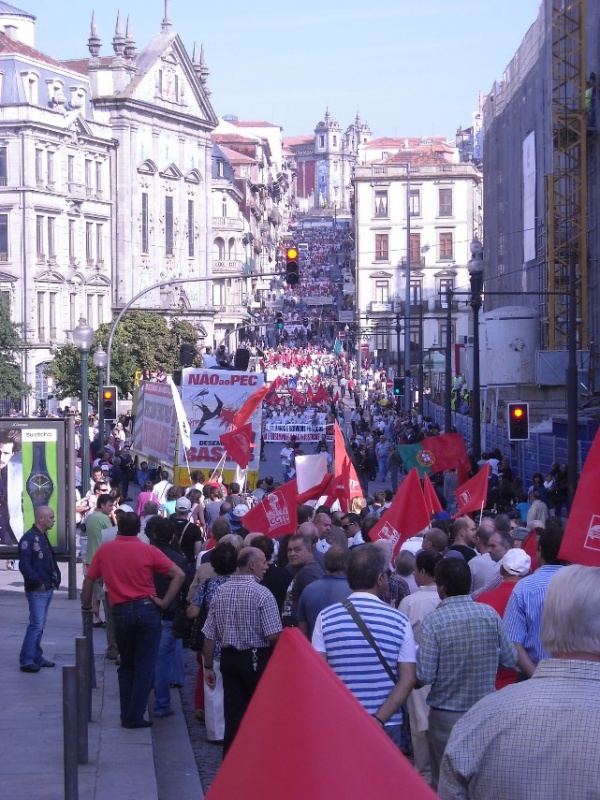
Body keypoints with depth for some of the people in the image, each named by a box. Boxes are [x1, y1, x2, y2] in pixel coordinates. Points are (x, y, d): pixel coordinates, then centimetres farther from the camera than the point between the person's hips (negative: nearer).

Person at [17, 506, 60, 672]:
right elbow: (24, 565, -21)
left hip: (48, 589, 9)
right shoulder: (29, 539, -15)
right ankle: (26, 660, -10)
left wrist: (56, 578, 10)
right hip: (37, 590, -9)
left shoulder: (43, 537, 14)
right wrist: (37, 583, -20)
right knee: (36, 624, -11)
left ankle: (37, 657, 20)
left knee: (40, 625, 14)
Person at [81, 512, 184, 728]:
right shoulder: (148, 551, -1)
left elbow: (89, 579, 12)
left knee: (126, 665, 17)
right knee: (144, 667, 4)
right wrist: (165, 602, -3)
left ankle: (127, 715, 16)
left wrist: (86, 605, 26)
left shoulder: (104, 550, 4)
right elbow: (179, 575, -6)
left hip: (120, 613, 2)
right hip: (147, 610, -2)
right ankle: (135, 716, 1)